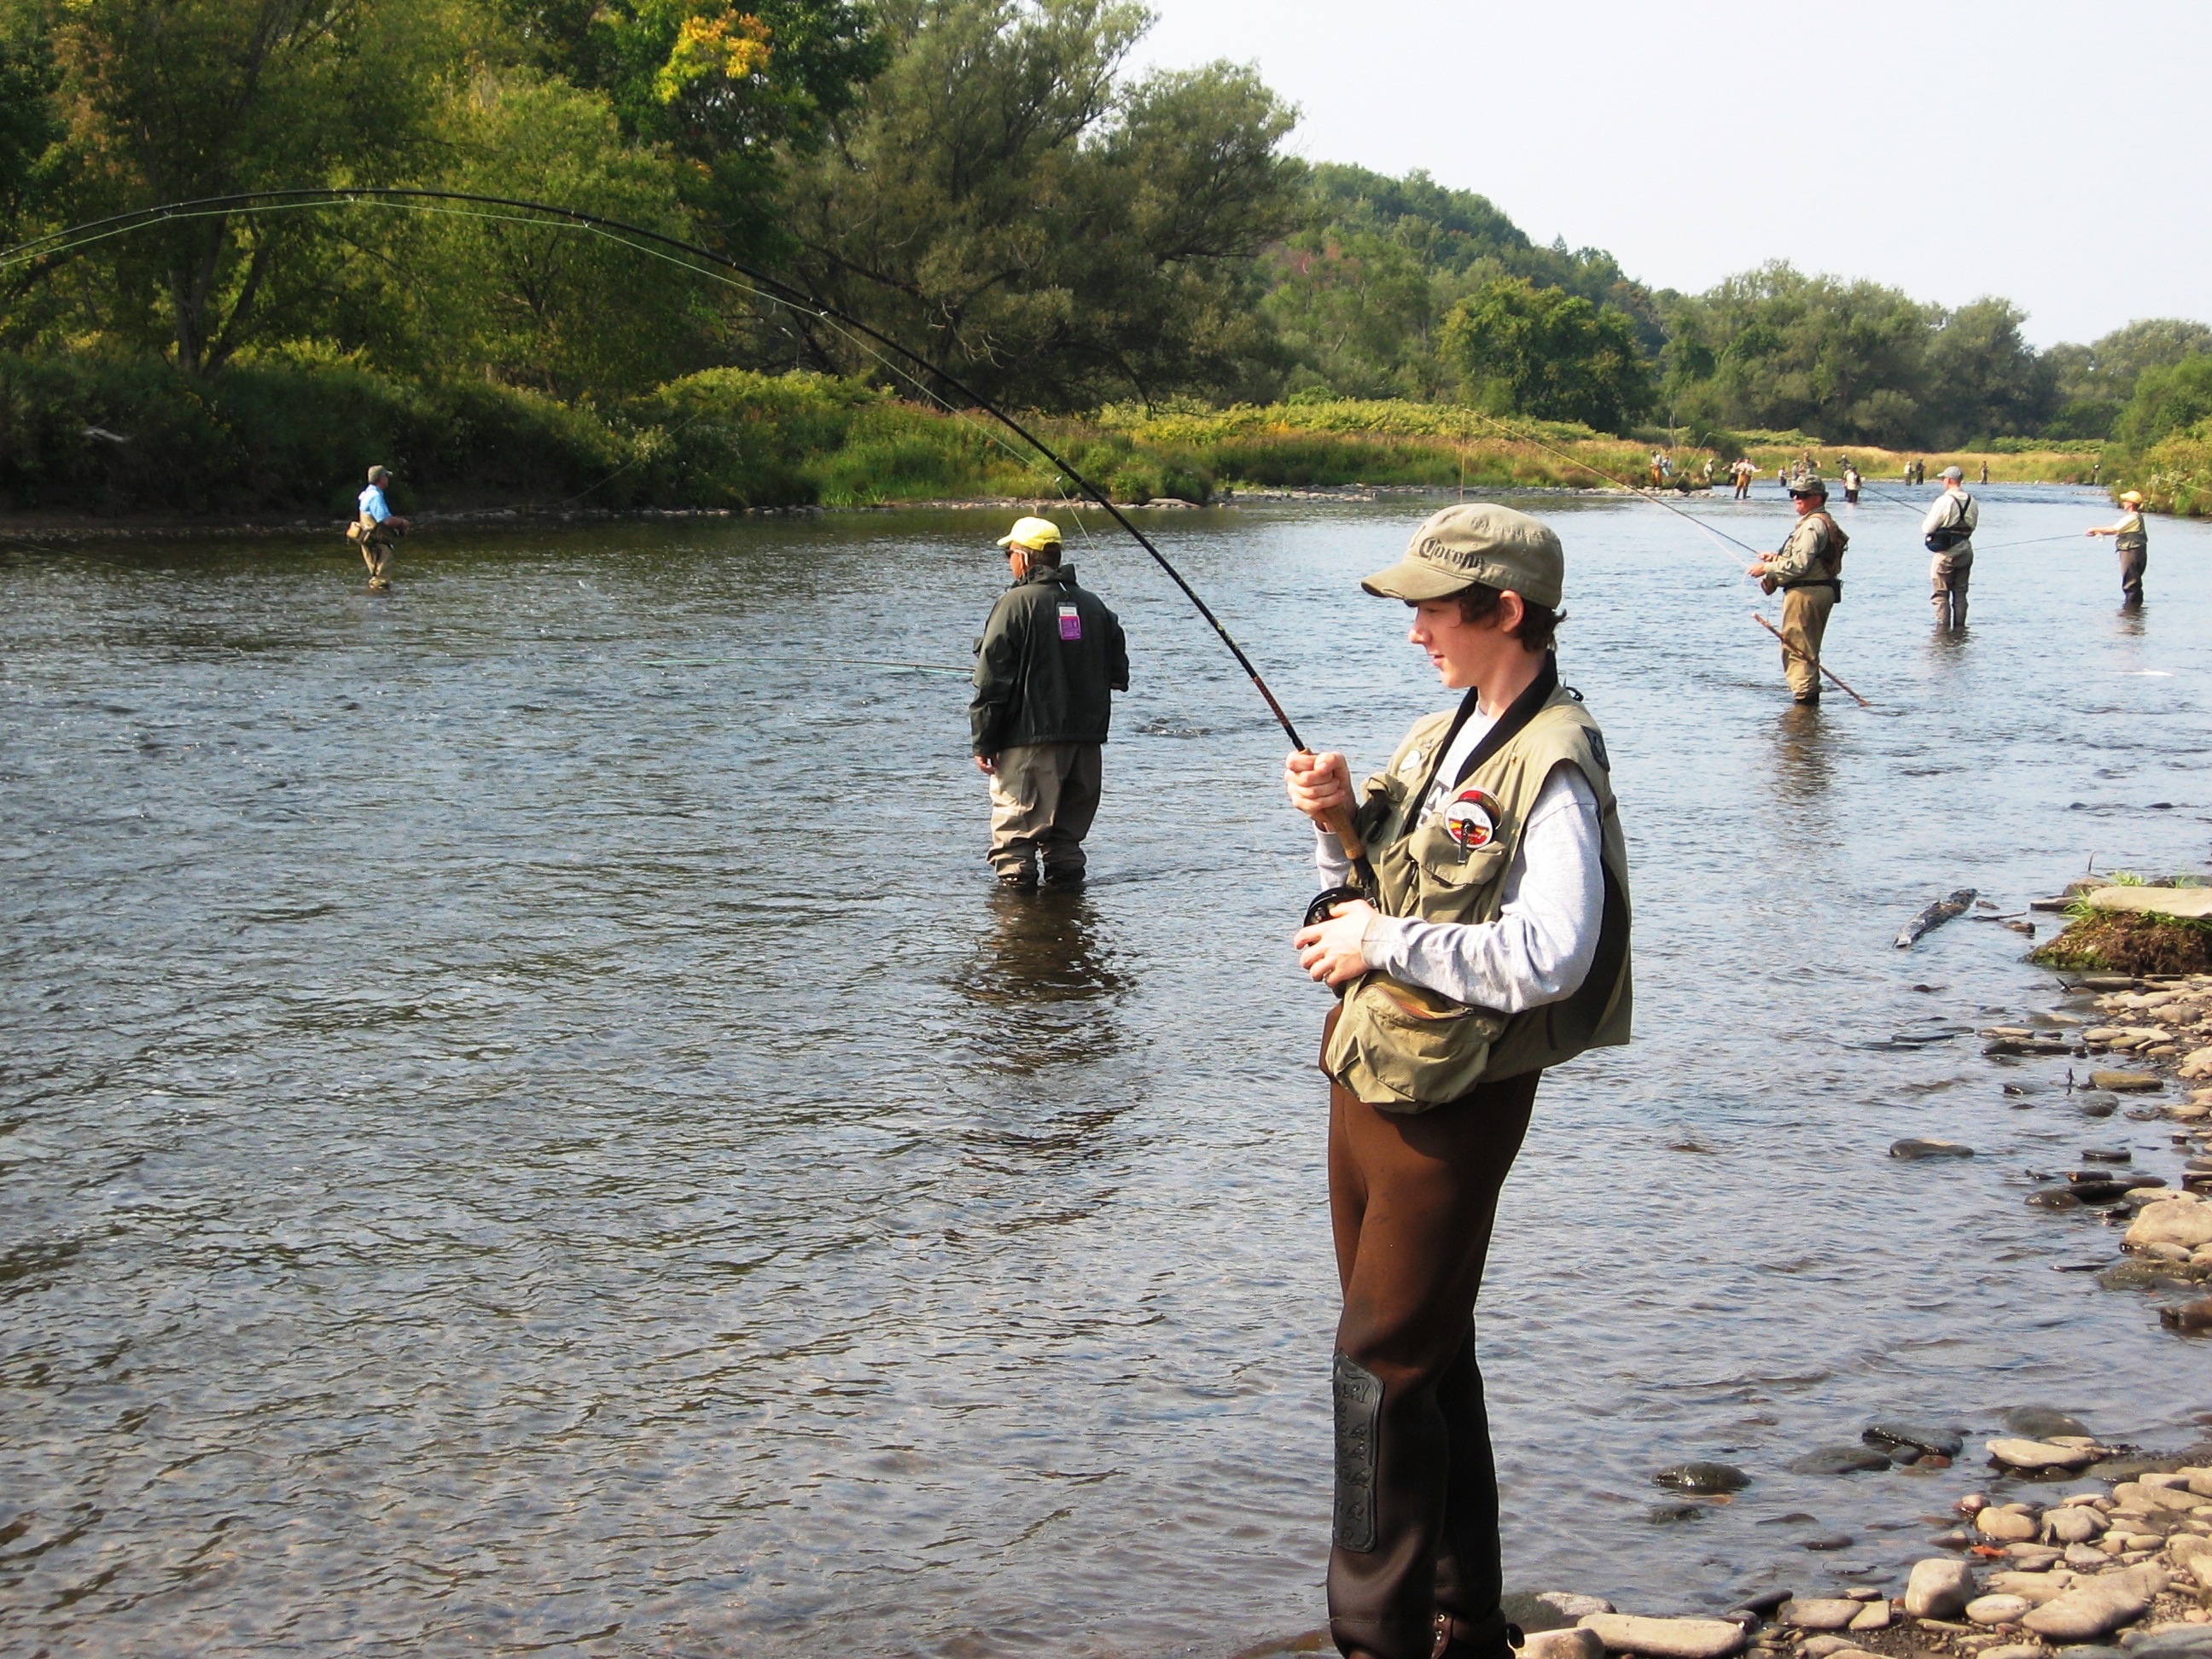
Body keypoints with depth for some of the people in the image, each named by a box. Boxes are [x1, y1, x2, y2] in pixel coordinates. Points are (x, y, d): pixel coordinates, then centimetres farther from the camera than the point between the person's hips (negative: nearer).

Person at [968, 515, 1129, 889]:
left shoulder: (1015, 603, -7)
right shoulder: (1094, 605, 11)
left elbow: (991, 682, -10)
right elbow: (1118, 673, 16)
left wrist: (983, 742, -6)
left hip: (1029, 740, -6)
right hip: (1087, 739, 6)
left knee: (1015, 830, -2)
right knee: (1069, 830, 15)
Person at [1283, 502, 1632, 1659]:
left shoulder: (1552, 769, -18)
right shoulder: (1438, 738, 11)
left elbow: (1549, 955, -29)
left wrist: (1386, 944, -21)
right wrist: (1341, 822, -1)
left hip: (1453, 1099, -9)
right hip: (1364, 1075, 9)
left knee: (1381, 1366, -5)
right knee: (1428, 1356, 16)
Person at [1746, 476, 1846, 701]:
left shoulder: (1812, 525, -16)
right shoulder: (1825, 523, 19)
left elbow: (1799, 565, -23)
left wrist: (1767, 568, -12)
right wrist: (1777, 557, 15)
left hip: (1804, 593, -11)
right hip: (1823, 590, 11)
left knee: (1795, 647, -8)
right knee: (1809, 649, 17)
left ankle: (1804, 693, -9)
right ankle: (1811, 691, 22)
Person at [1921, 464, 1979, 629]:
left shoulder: (1944, 501, -15)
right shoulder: (1972, 502, 5)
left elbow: (1927, 528, -13)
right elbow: (1972, 526, 13)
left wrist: (1925, 524, 9)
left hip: (1946, 553, -6)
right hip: (1966, 551, 6)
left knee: (1940, 594, 0)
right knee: (1960, 593, 13)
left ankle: (1943, 627, -5)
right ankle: (1959, 627, 14)